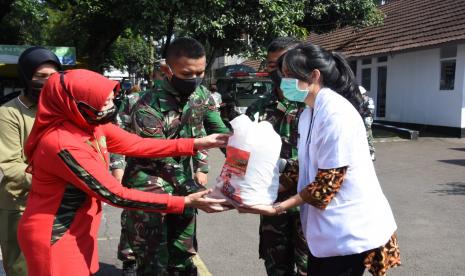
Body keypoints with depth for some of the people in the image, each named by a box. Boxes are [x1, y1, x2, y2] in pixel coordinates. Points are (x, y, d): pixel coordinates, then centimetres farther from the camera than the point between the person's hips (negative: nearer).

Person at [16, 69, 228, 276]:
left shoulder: (90, 124, -5)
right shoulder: (64, 144, -30)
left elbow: (137, 145, -3)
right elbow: (115, 195, -28)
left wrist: (197, 144, -9)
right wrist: (186, 203, -27)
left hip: (78, 233, 8)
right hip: (54, 239, -8)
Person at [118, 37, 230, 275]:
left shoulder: (202, 95, -4)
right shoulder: (148, 108, -23)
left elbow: (219, 132, 6)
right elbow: (163, 161, -23)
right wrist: (194, 192, -31)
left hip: (182, 183, 6)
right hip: (149, 186, -6)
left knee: (183, 256, 17)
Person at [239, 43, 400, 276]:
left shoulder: (336, 114, -21)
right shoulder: (308, 113, 7)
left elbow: (327, 183, -22)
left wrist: (278, 208, -19)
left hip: (350, 230, -8)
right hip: (325, 228, 8)